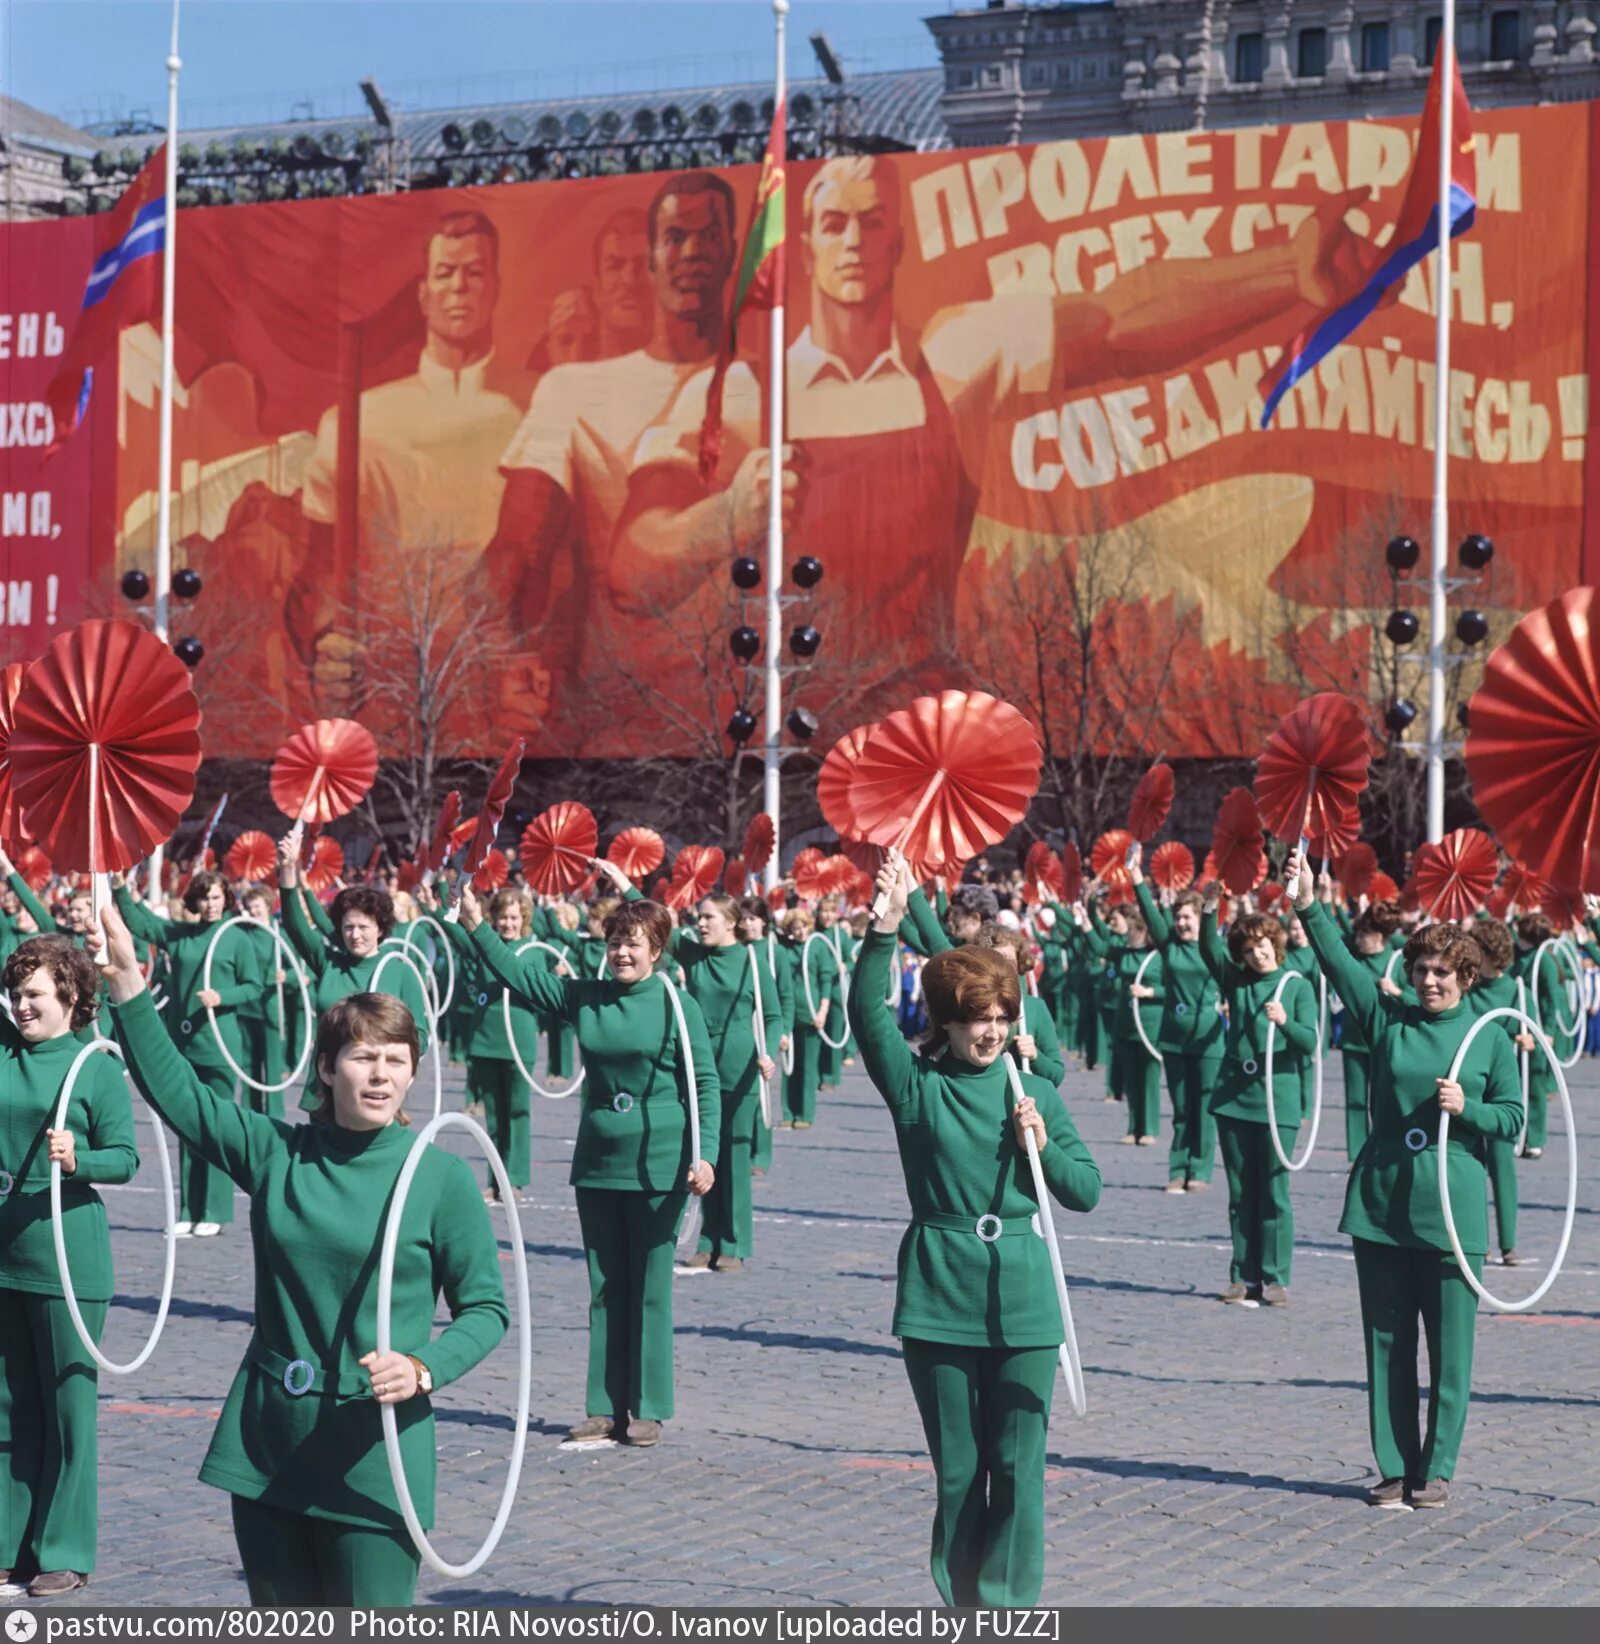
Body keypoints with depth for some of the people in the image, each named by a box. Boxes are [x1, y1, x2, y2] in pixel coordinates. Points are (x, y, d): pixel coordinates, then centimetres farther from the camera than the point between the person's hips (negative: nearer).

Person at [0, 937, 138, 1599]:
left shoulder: (97, 1068, -6)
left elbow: (125, 1158, -9)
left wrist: (78, 1160, -25)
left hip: (65, 1258, -5)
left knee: (67, 1403, 2)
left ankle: (65, 1553, 11)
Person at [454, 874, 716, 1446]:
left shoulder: (677, 1007, -6)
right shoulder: (584, 997, 6)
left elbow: (705, 1084, -6)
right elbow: (517, 975, 8)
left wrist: (703, 1155, -14)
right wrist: (478, 928, -4)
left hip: (658, 1168, -5)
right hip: (597, 1164, 5)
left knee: (650, 1291, 2)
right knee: (604, 1290, 10)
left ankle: (649, 1409, 10)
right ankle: (605, 1408, 16)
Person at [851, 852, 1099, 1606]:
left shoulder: (1035, 1093, 6)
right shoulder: (917, 1086, 1)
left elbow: (1087, 1191, 8)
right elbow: (867, 1010, -15)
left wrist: (1043, 1146, -10)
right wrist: (887, 924, -27)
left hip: (1022, 1303, 1)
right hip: (940, 1298, -1)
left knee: (1018, 1465, 0)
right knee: (956, 1469, 7)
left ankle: (1008, 1609, 8)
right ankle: (963, 1604, 20)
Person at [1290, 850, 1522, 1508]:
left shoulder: (1490, 1038, 3)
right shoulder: (1388, 1018, 5)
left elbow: (1512, 1118, 4)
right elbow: (1340, 964, -6)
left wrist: (1466, 1108, -14)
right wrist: (1309, 907, -18)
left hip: (1451, 1209, -2)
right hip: (1380, 1203, 2)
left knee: (1449, 1347, 2)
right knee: (1387, 1343, 8)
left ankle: (1435, 1470, 13)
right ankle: (1395, 1467, 18)